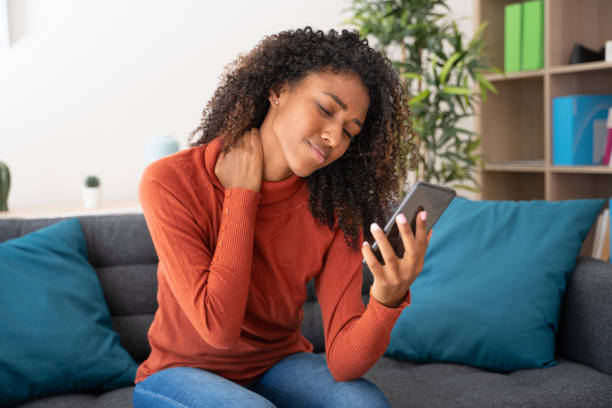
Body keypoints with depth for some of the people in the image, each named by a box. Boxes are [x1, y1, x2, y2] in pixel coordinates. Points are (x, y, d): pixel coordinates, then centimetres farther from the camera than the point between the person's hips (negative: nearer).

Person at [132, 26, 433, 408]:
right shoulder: (172, 182, -20)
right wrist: (241, 197, -23)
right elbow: (219, 328, -26)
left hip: (280, 365, 3)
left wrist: (389, 298, -39)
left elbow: (343, 360, -19)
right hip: (183, 372, -2)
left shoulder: (336, 211, -12)